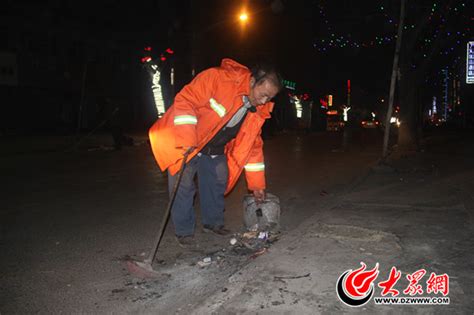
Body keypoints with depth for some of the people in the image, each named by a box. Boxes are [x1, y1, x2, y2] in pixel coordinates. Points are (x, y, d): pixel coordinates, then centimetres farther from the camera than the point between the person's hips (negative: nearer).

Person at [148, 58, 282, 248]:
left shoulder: (259, 111, -7)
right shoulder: (217, 78, -29)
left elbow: (253, 145, 0)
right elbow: (185, 100, -30)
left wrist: (257, 184, 0)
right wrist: (187, 139, -36)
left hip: (214, 150, 7)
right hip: (182, 140, -6)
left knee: (218, 182, 9)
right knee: (183, 184, -6)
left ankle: (213, 222, 29)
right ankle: (184, 231, 9)